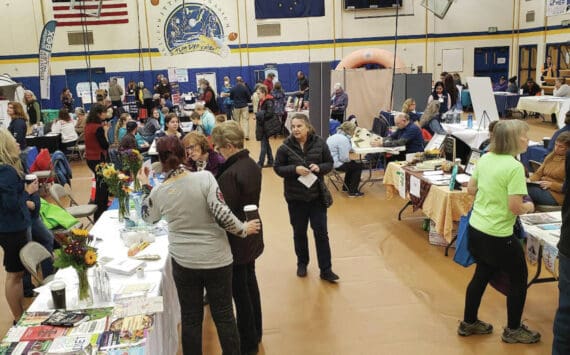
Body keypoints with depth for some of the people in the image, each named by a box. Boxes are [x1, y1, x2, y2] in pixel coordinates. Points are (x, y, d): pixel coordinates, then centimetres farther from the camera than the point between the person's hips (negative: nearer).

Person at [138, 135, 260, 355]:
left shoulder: (158, 192, -5)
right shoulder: (204, 178, -15)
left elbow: (148, 218, 16)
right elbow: (222, 215, -21)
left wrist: (144, 186, 22)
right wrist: (243, 229, -5)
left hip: (183, 262, 2)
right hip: (217, 259, -1)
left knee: (190, 319, 16)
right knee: (224, 315, 14)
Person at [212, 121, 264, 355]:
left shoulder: (230, 174, -26)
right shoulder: (252, 165, 1)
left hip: (237, 241, -9)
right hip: (251, 237, 9)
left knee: (240, 292, 5)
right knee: (250, 283, 22)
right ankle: (255, 333, 38)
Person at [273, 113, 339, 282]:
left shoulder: (319, 143, -6)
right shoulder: (286, 146, -9)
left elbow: (330, 163, 2)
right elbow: (277, 168, -4)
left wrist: (319, 168, -19)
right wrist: (294, 169, -21)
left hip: (316, 194, 0)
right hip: (295, 196, 0)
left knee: (321, 232, 3)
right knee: (299, 232, 14)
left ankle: (326, 270, 13)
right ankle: (302, 263, 34)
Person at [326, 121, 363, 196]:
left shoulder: (335, 136, 14)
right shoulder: (343, 139, -19)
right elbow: (344, 158, -22)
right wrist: (349, 160, -3)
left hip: (330, 162, 11)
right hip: (336, 165, -11)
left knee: (352, 164, 28)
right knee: (358, 167, 2)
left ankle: (346, 187, 36)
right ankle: (352, 191, 5)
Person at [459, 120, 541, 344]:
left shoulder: (485, 158, 2)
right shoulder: (515, 167, -21)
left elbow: (471, 189, 12)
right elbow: (515, 208, -22)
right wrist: (529, 207, -2)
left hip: (475, 227, 7)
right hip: (497, 236, -7)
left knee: (482, 275, 23)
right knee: (519, 278, 14)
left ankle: (469, 323, 35)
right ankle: (513, 330, 28)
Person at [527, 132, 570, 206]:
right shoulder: (550, 156, 19)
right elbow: (538, 173, 16)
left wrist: (551, 185, -18)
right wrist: (530, 180, -4)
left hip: (556, 195, -6)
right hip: (541, 188, 6)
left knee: (528, 190, -32)